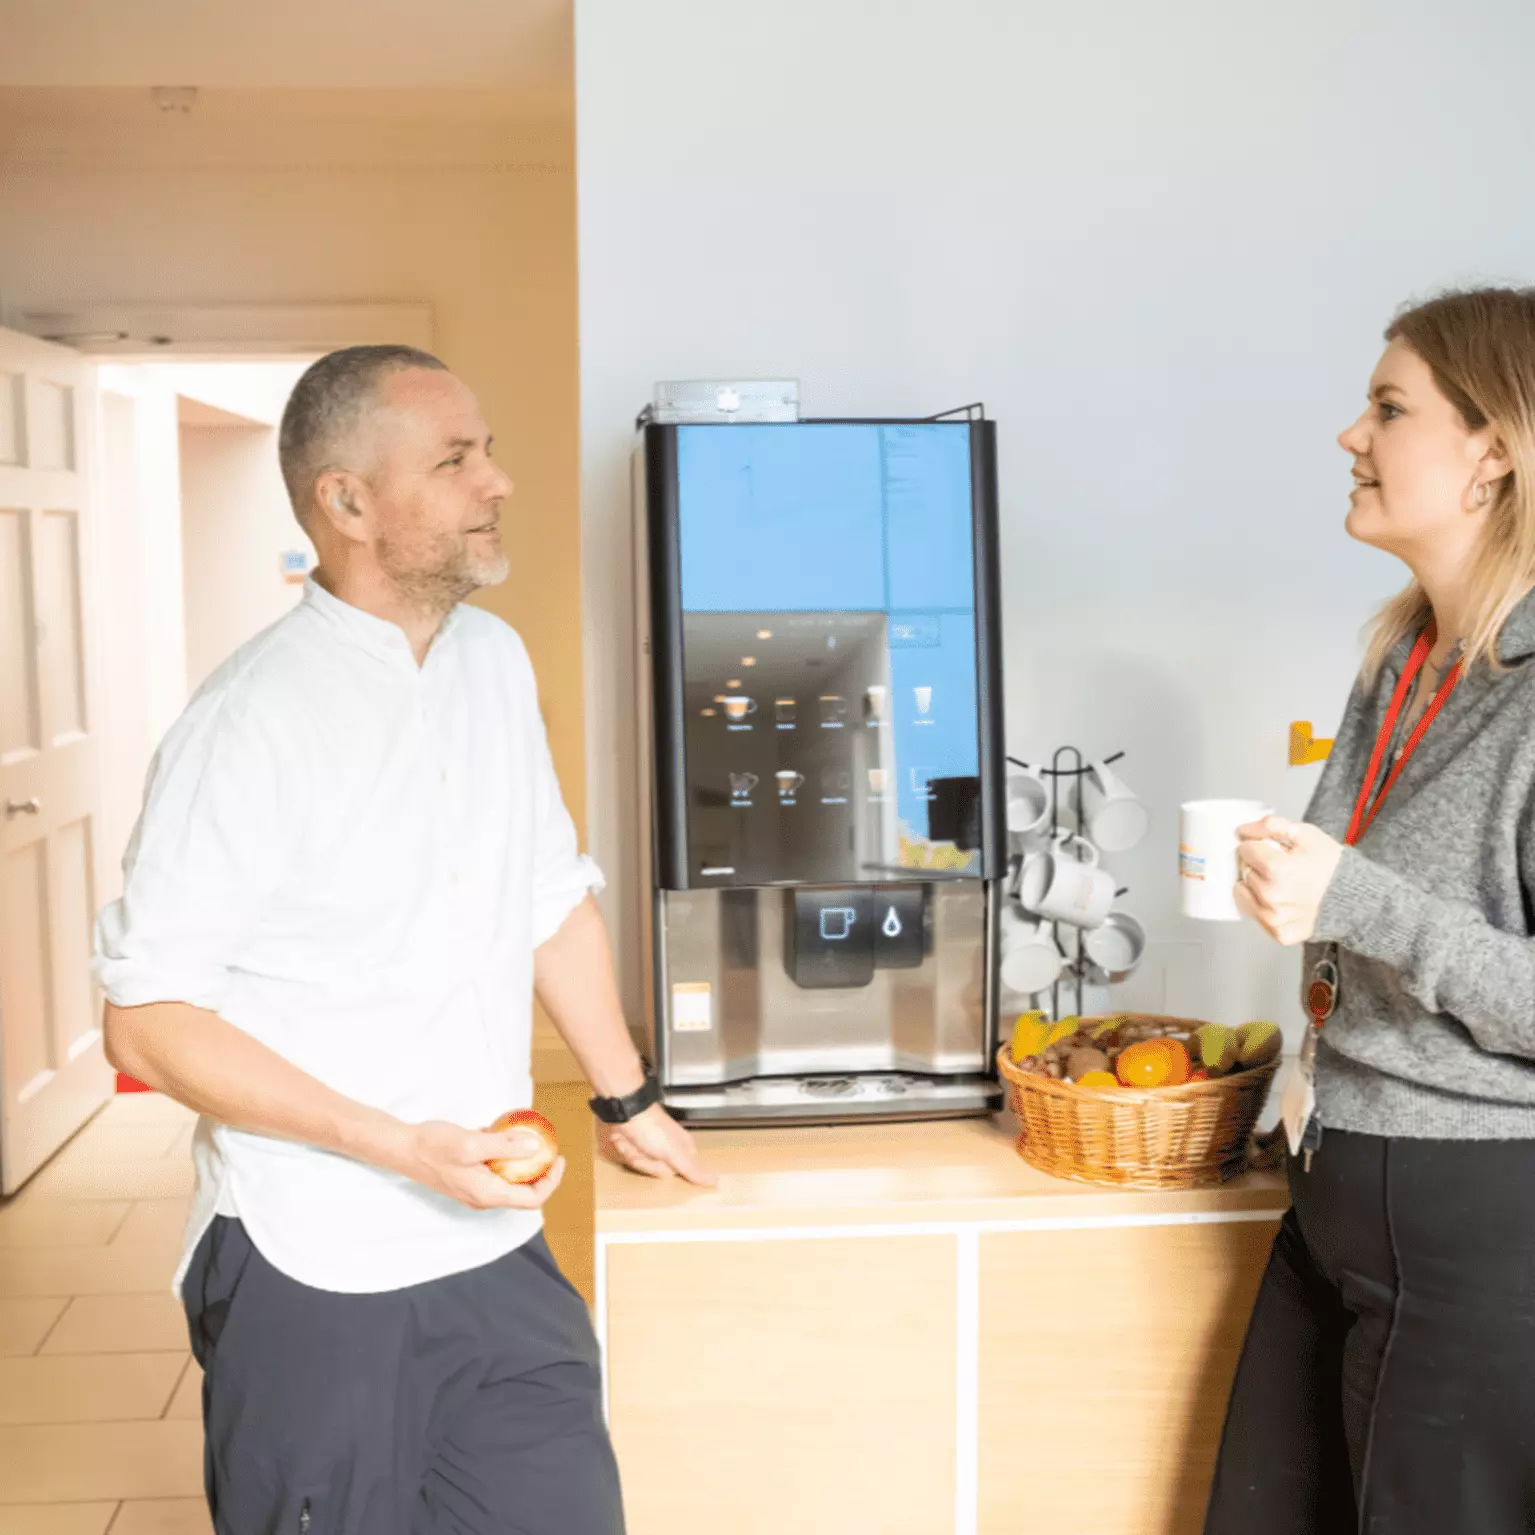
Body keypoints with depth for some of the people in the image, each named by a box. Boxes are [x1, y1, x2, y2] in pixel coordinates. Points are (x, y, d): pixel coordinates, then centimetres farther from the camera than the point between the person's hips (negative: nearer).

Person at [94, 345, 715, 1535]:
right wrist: (403, 1149, -21)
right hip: (315, 1281, -5)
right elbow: (148, 1023, -15)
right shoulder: (254, 720, -17)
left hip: (498, 1255, 6)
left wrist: (629, 1100, 21)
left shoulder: (495, 660, 4)